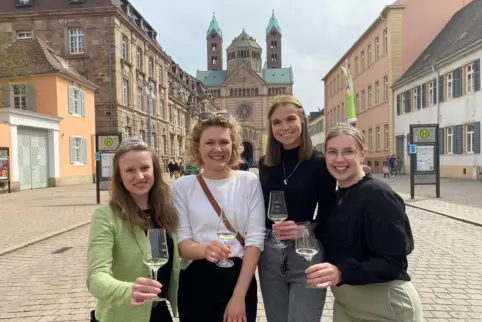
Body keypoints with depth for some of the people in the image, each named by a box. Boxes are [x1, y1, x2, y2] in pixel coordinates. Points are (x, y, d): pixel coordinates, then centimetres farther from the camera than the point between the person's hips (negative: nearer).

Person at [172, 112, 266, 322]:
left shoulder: (249, 182, -4)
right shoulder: (183, 186, -3)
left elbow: (255, 239, -7)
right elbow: (182, 240, -4)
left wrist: (239, 296, -12)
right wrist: (204, 250, -27)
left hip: (240, 280, 0)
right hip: (196, 283, 0)